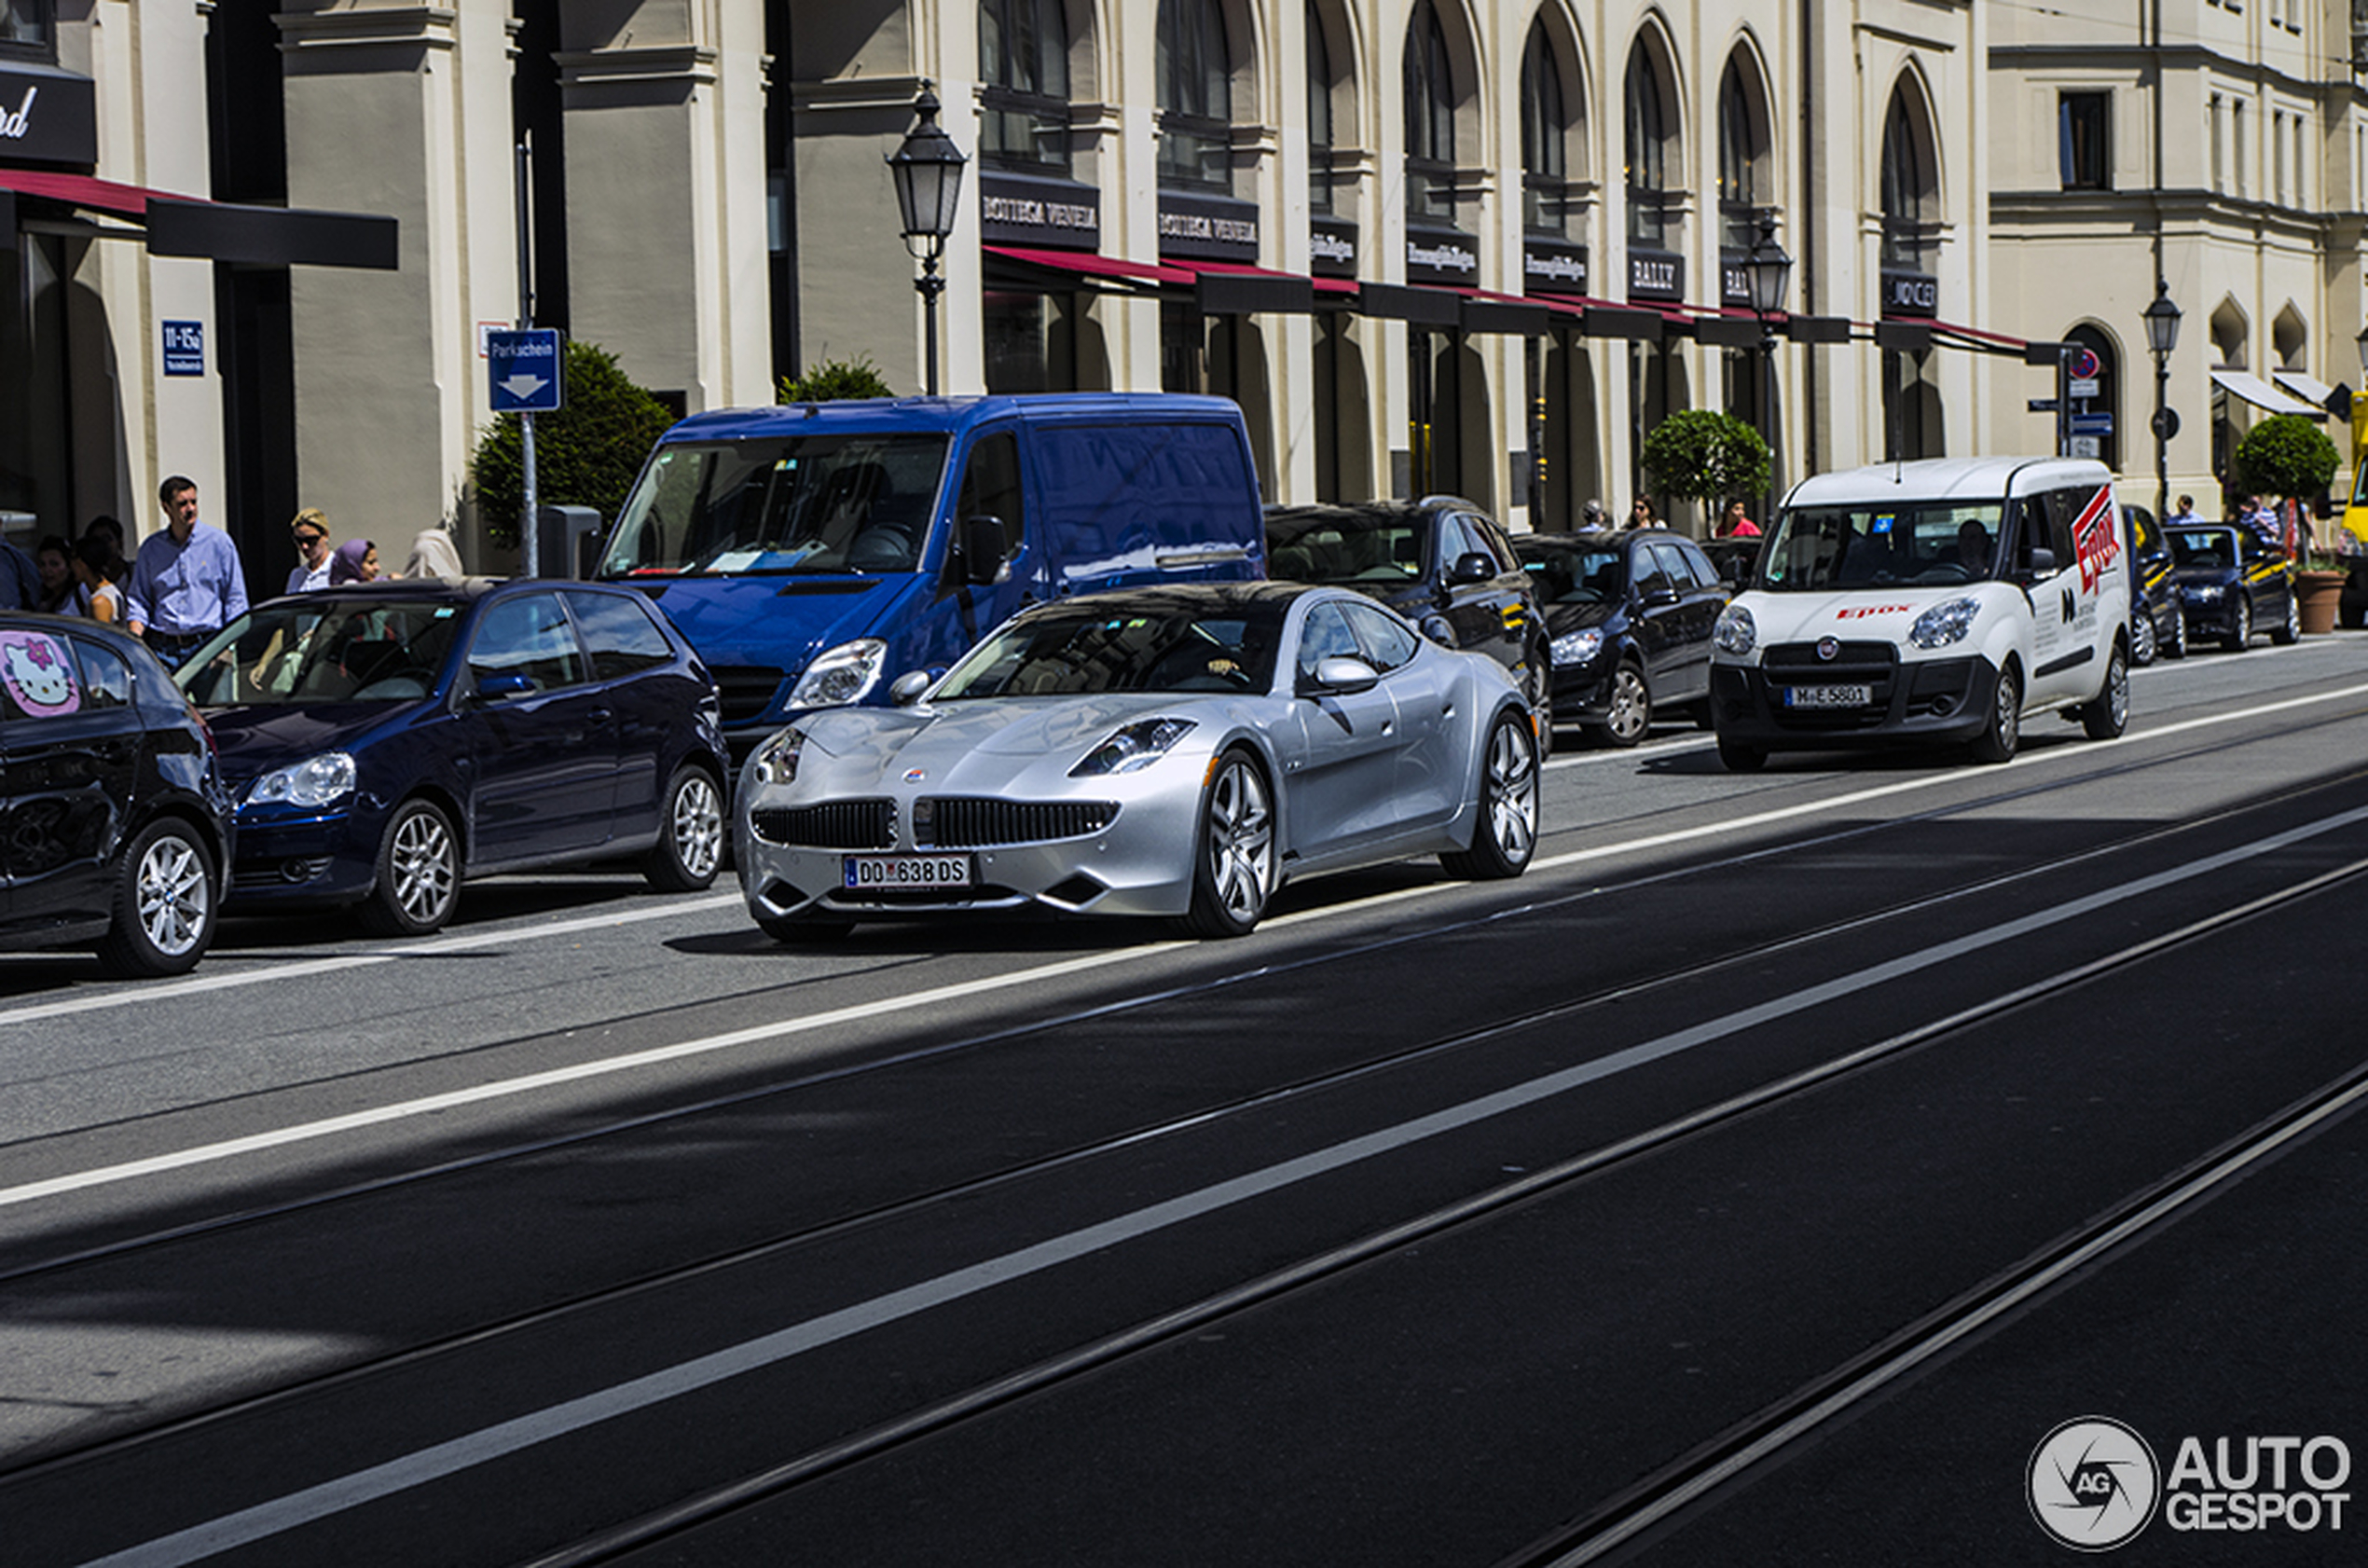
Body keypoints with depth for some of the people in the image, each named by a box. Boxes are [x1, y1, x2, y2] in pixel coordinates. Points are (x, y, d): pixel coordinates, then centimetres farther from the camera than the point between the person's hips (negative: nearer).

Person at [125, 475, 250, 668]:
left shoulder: (219, 542, 7)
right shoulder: (150, 549, 13)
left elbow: (235, 600, 8)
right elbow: (138, 599, 17)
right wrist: (133, 642, 1)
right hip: (161, 649, 2)